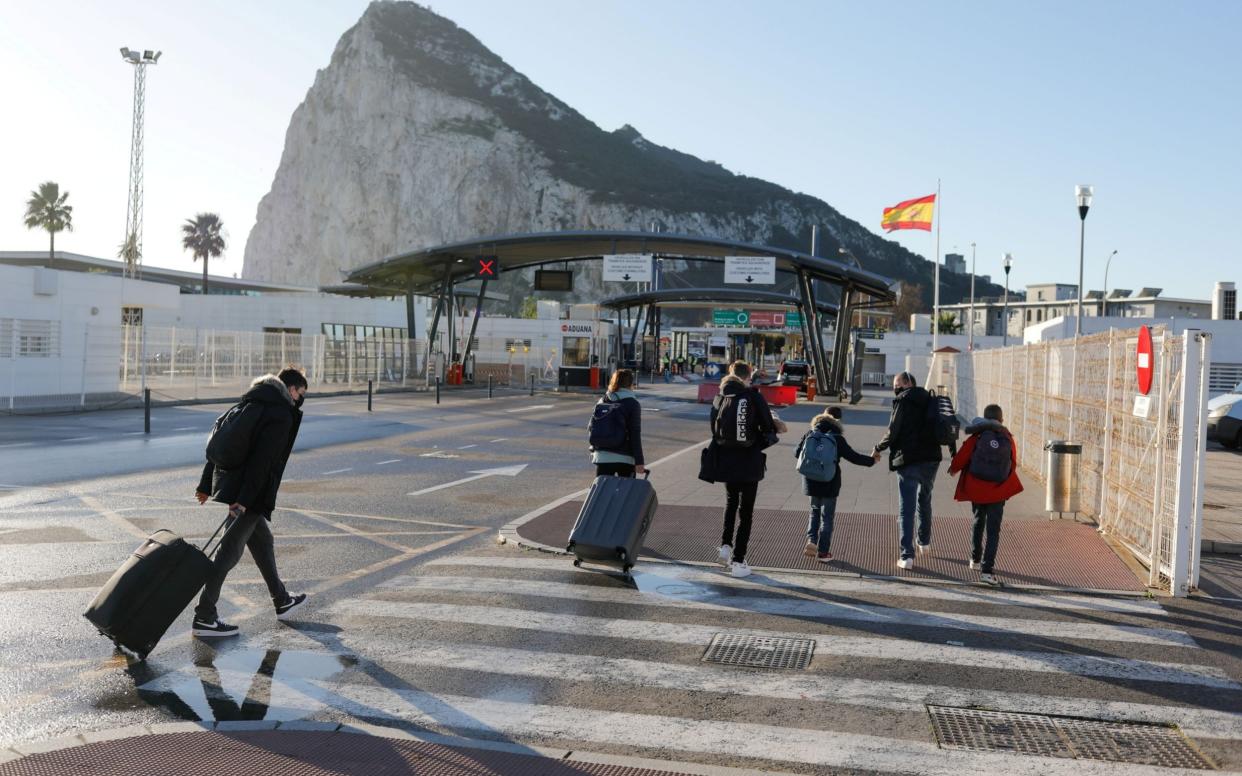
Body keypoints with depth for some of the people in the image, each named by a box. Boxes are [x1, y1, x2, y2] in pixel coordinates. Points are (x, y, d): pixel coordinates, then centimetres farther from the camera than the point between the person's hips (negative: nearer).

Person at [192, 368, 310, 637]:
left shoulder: (249, 405, 14)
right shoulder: (281, 415, -13)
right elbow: (261, 460, -22)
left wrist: (206, 484, 19)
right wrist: (245, 500, -23)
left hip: (227, 483, 9)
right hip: (250, 494, -9)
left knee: (262, 540, 20)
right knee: (229, 551, -3)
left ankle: (281, 601, 33)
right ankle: (204, 618, 2)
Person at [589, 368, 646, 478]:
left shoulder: (602, 401, 9)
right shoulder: (632, 404, -5)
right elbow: (635, 435, -10)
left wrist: (594, 451, 21)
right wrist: (639, 462, -10)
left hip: (602, 456, 4)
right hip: (625, 457, -4)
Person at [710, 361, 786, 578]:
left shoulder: (720, 398, 2)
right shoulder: (754, 397, -9)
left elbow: (714, 428, 3)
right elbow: (769, 428, -7)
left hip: (726, 461, 4)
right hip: (750, 462, -3)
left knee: (731, 501, 27)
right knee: (746, 511, 6)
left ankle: (725, 544, 14)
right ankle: (737, 561, 6)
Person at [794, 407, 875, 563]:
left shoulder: (810, 434, 0)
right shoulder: (837, 439, -10)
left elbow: (797, 453, 5)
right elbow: (853, 457, -6)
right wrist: (871, 460, 9)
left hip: (811, 481, 3)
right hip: (829, 484, -3)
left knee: (815, 511, 21)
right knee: (827, 516, 6)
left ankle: (811, 540, 2)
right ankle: (823, 551, 8)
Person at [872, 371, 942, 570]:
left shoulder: (902, 401, -8)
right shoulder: (930, 400, 11)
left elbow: (893, 432, -12)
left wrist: (878, 449, 1)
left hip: (908, 461, -6)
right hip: (931, 459, 6)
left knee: (906, 509, -4)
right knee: (924, 500, 27)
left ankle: (907, 556, -8)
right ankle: (924, 542, 40)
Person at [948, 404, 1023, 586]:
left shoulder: (978, 436, -8)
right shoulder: (1008, 439, -4)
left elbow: (963, 455, -7)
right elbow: (1013, 466, 2)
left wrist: (953, 468, 13)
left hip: (976, 488, 1)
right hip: (998, 491, -1)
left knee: (978, 522, 24)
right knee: (993, 531, 0)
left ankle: (976, 558, 37)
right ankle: (987, 570, -11)